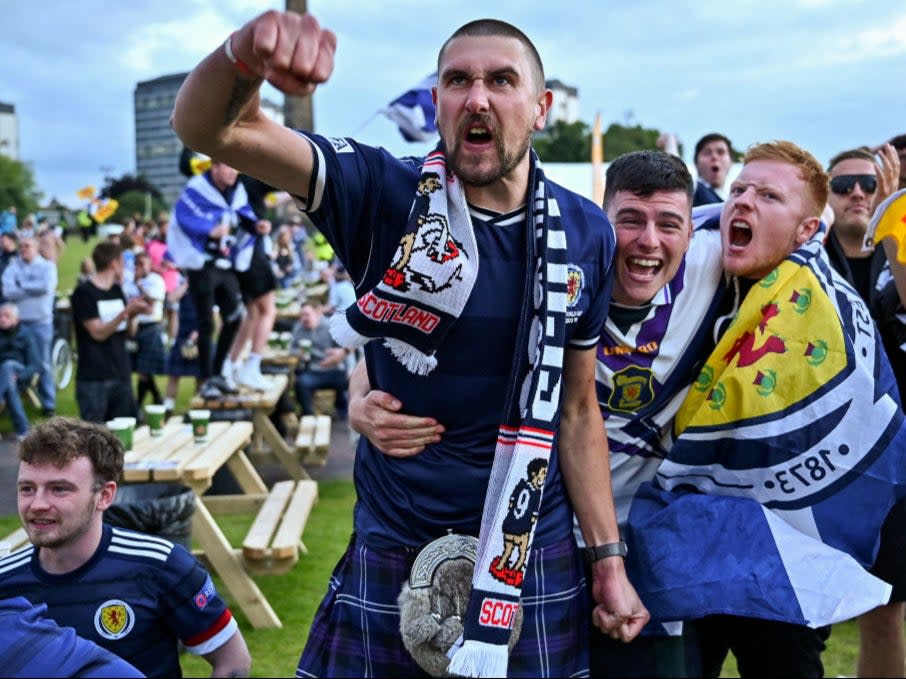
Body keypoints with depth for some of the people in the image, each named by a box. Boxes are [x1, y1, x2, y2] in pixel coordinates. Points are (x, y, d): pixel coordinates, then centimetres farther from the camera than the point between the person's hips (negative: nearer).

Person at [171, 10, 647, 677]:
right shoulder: (383, 193, -10)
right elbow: (210, 129, -21)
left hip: (536, 562, 2)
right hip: (392, 554, -1)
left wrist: (607, 558, 1)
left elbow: (577, 408, 4)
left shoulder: (585, 234, -2)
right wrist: (244, 55, -43)